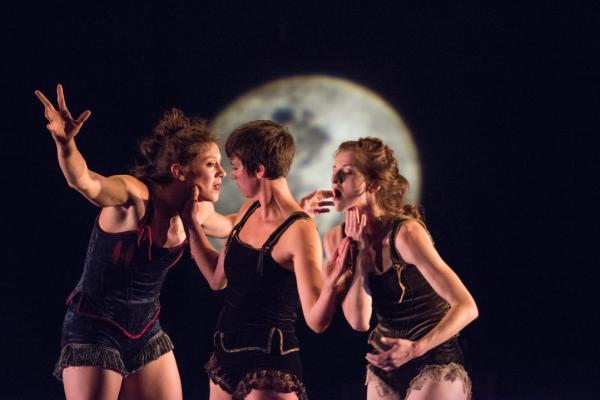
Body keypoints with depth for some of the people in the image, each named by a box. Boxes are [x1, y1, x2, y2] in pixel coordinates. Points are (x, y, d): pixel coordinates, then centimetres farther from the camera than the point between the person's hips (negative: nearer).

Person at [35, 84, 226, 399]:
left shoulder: (197, 211, -1)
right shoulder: (135, 196, -21)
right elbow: (84, 181, -43)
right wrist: (65, 143, -61)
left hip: (145, 334, 7)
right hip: (95, 334, -7)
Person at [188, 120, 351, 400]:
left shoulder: (299, 231, -17)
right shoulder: (248, 211, 6)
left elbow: (316, 321, -19)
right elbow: (217, 279, 17)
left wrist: (329, 285, -38)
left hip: (269, 366, -8)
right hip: (227, 353, 8)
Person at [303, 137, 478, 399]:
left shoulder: (406, 233, -21)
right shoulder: (337, 238, -1)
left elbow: (466, 306, -24)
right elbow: (358, 321, -9)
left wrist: (416, 348, -37)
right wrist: (361, 251, -16)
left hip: (434, 363, -7)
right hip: (384, 365, 7)